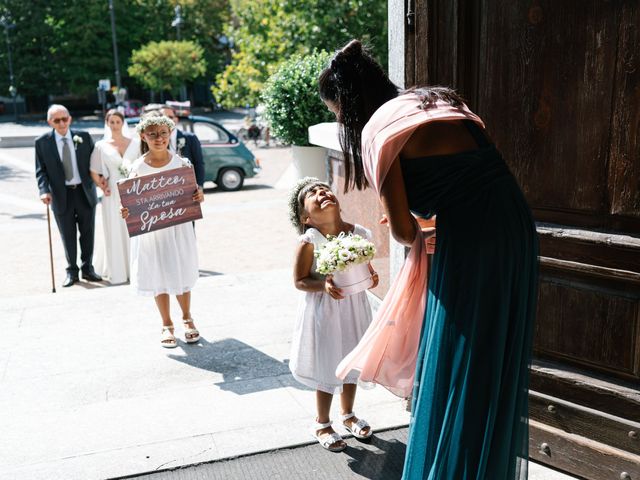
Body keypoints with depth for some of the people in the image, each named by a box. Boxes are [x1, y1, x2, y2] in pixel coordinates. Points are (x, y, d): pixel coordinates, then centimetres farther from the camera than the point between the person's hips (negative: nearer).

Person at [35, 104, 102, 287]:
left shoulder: (84, 137, 0)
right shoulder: (42, 142, -2)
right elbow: (41, 170, -1)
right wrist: (44, 190, -16)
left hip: (85, 192, 1)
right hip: (61, 195, -1)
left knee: (88, 233, 10)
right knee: (68, 236, 6)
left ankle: (87, 268, 26)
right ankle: (71, 271, 22)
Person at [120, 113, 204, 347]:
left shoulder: (181, 163, -4)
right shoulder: (137, 168, -6)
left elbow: (192, 194, 3)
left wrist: (199, 196, -19)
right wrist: (126, 212, -23)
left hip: (179, 228, 0)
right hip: (150, 230, 0)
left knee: (182, 275, 12)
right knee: (159, 278, 11)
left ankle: (187, 319, 33)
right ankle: (167, 325, 29)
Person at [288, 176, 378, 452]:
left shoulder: (359, 234, -7)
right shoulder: (309, 241, -19)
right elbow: (299, 281, -13)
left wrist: (372, 276, -13)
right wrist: (324, 285, -29)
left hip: (354, 307, 5)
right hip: (324, 310, -4)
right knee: (327, 369, 10)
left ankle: (348, 415, 45)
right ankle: (322, 425, 33)